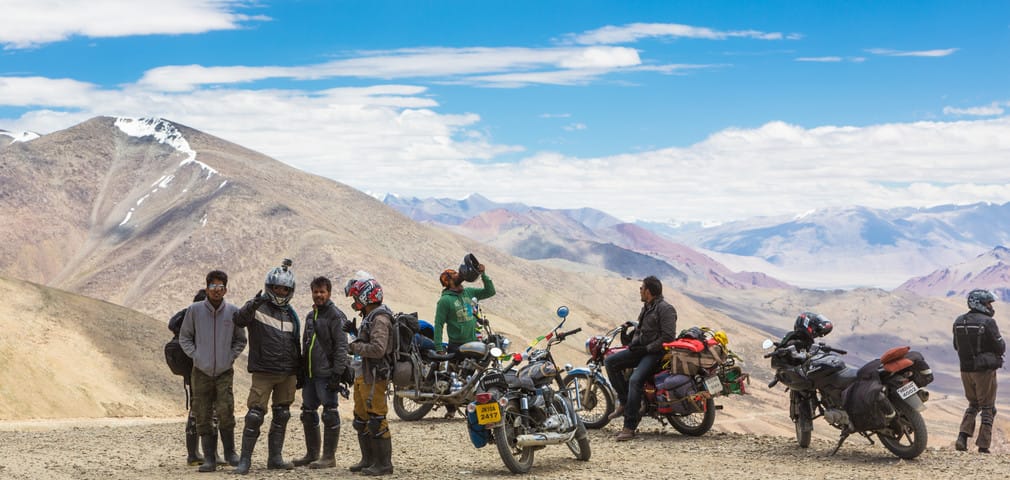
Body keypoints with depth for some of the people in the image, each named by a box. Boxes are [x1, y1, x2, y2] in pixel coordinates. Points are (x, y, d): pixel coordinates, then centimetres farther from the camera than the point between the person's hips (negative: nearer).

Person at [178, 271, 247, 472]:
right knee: (203, 417, 2)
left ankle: (229, 452, 2)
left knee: (225, 411, -15)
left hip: (225, 372, 0)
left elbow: (240, 340, 12)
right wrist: (196, 356, -3)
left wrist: (231, 357, -1)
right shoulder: (194, 310, -2)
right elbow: (184, 337, 7)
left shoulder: (233, 312, 0)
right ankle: (209, 459, 8)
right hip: (201, 372, 1)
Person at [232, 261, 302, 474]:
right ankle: (245, 459, -3)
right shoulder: (258, 309, -4)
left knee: (281, 416, 10)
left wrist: (299, 373, 20)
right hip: (263, 373, -6)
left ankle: (275, 458, 19)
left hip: (287, 375, 6)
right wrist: (253, 304, -43)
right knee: (255, 415, -10)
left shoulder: (291, 314, 14)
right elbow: (239, 319, -25)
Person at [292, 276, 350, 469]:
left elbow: (341, 347, -14)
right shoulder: (310, 316, 18)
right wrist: (301, 370, 20)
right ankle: (312, 454, 23)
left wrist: (337, 373, -20)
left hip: (326, 374, -9)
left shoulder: (336, 316, -9)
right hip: (309, 374, 9)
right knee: (308, 413, 12)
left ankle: (329, 457, 1)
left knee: (330, 414, -4)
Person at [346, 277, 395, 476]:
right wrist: (356, 341, 8)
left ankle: (384, 463, -4)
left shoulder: (380, 319, -15)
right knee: (362, 419, 16)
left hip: (374, 377, -11)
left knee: (376, 420, -8)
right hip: (362, 375, 11)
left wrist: (355, 346, -15)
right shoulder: (369, 317, 17)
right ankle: (368, 460, 25)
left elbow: (378, 348, -25)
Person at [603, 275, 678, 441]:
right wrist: (634, 340, 6)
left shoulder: (665, 309, -11)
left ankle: (629, 427, -25)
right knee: (610, 362, -5)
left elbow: (668, 337, -18)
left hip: (656, 352, -10)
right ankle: (625, 401, -2)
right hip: (642, 349, 10)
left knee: (635, 380, -28)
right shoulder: (646, 308, 19)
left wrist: (647, 348, -18)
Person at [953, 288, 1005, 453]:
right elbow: (1000, 347, -12)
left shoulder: (958, 322, 3)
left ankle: (962, 437, 3)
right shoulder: (988, 322, -16)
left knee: (973, 405, 19)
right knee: (987, 408, 7)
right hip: (985, 370, -6)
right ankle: (983, 445, 6)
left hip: (966, 370, 6)